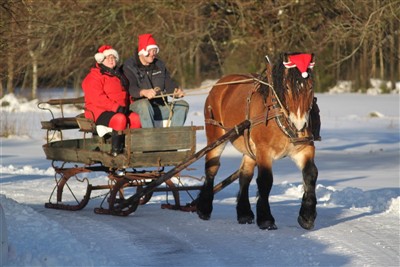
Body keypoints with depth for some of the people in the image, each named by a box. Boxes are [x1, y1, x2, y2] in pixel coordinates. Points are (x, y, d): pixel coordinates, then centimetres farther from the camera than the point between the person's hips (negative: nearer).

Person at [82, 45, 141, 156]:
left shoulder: (118, 75, 25)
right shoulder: (93, 77, -2)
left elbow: (126, 94, 31)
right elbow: (97, 98, -15)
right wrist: (116, 108, -23)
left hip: (122, 110, 7)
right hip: (100, 113, -7)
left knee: (136, 118, -23)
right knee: (120, 119, -37)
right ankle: (115, 151, -30)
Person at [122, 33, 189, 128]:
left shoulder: (159, 65, 17)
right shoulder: (129, 67, -4)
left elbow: (169, 84, 9)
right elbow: (131, 88, -20)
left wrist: (177, 91, -16)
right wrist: (144, 92, -43)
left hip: (159, 107, 6)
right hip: (137, 106, -6)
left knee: (183, 104, -13)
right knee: (144, 104, -39)